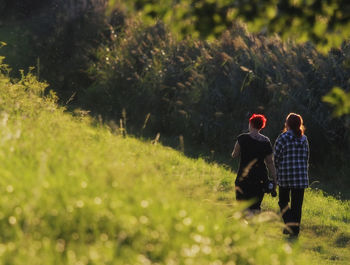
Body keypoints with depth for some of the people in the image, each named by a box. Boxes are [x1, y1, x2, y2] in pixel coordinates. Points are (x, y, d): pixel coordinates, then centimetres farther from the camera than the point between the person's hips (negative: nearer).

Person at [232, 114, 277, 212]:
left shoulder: (242, 138, -7)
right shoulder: (266, 141, 3)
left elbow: (234, 155, 3)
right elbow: (270, 162, 4)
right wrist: (274, 180, 8)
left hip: (244, 177, -3)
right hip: (260, 178, 3)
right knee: (255, 207, 12)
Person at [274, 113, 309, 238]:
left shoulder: (282, 138, -8)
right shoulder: (304, 139, 5)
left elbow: (276, 157, -7)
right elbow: (306, 157, 9)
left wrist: (278, 171, 8)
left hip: (285, 176, -3)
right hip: (301, 176, 3)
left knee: (283, 201, 12)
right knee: (297, 203, 8)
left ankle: (289, 223, -6)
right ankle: (295, 228, 9)